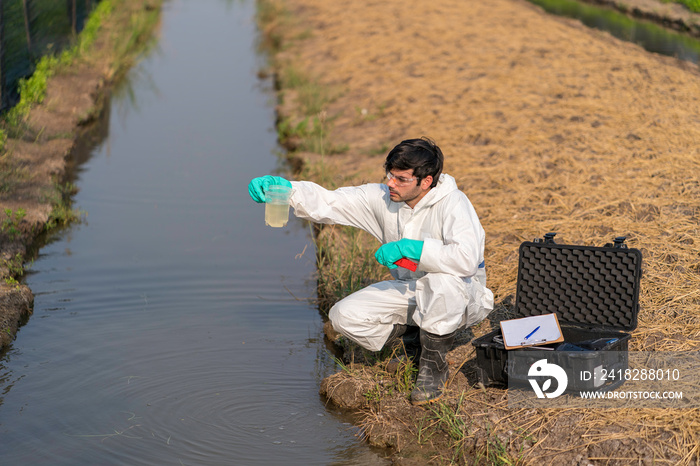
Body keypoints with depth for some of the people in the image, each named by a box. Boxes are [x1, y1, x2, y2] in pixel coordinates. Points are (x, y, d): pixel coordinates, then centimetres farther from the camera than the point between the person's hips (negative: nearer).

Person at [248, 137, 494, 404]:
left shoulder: (452, 203, -26)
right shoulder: (383, 197, -8)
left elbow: (467, 259, -41)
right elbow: (328, 204, -7)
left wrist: (408, 247, -37)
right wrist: (285, 189, -26)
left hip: (460, 295, -6)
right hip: (409, 291, 6)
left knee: (442, 283, -42)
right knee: (344, 317, -12)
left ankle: (433, 364, -15)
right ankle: (416, 337, 10)